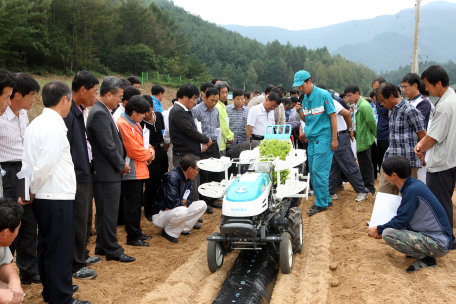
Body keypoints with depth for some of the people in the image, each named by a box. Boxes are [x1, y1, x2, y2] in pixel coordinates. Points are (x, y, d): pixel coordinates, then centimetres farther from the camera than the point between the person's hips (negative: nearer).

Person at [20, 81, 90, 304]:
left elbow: (27, 160, 9)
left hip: (42, 197, 9)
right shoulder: (55, 125, -16)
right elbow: (46, 163, -21)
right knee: (61, 249, 0)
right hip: (57, 196, -9)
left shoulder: (36, 124, 11)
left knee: (46, 245, 18)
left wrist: (29, 189, 9)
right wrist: (32, 190, -8)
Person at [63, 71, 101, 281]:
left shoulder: (79, 111, 11)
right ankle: (75, 266, 13)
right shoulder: (67, 113, -20)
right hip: (75, 178, -10)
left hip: (84, 175, 10)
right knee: (78, 223, 1)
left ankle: (81, 256, 34)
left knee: (83, 220, 20)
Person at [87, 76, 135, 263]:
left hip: (109, 172, 10)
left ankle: (102, 247, 28)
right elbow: (108, 146, -21)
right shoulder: (100, 114, -19)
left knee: (104, 213, 18)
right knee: (109, 213, -1)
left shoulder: (104, 112, 13)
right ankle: (112, 251, 9)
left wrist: (121, 162, 9)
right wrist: (121, 165, -9)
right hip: (107, 173, -10)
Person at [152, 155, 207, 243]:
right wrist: (183, 203, -11)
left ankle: (183, 229, 1)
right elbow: (172, 202, -32)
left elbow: (189, 199, 7)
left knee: (202, 205, -2)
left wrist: (184, 202, -16)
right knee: (181, 212, -39)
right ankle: (169, 232, -12)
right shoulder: (172, 177, -25)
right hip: (160, 215, -9)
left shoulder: (187, 179, 3)